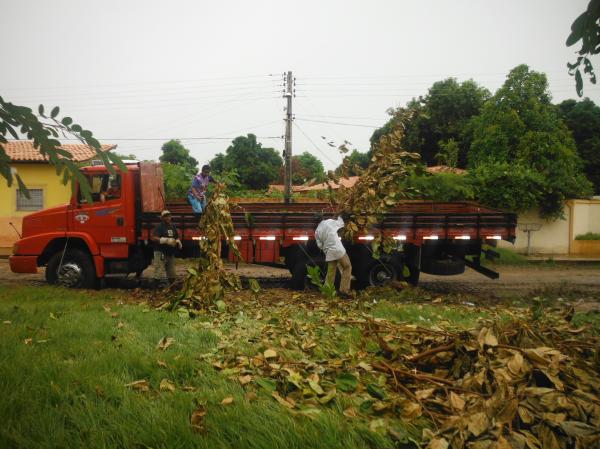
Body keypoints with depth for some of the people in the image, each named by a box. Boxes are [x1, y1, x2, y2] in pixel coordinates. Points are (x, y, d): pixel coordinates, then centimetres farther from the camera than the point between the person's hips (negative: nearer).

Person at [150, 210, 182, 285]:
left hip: (170, 253, 7)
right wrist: (166, 240, -28)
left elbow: (177, 237, 24)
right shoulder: (159, 227, -9)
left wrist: (178, 242, 0)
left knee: (172, 273, 14)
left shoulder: (172, 227, 14)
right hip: (161, 253, -7)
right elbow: (153, 238, -21)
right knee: (159, 272, -9)